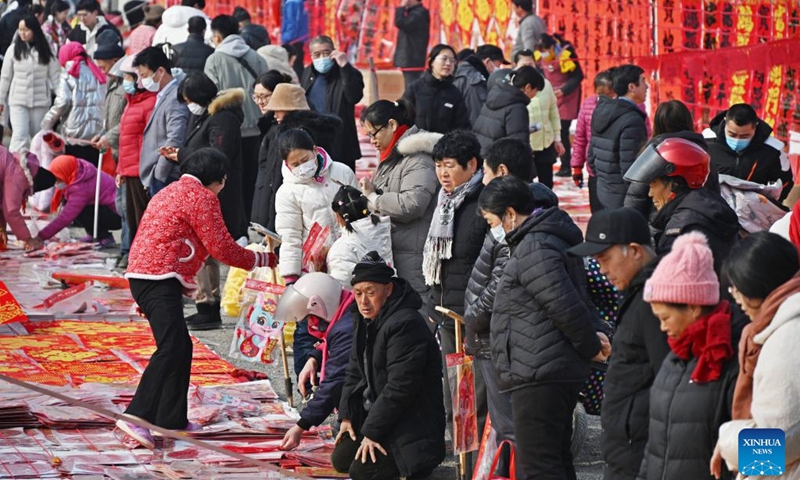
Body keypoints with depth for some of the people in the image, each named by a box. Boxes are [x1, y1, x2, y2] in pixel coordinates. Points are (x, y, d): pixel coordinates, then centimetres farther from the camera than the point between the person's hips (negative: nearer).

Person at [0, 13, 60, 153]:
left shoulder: (45, 51, 0)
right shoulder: (13, 49, -1)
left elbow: (54, 76, 2)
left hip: (41, 101, 1)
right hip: (18, 101, -1)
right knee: (20, 136, -14)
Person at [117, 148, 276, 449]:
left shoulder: (171, 192, 26)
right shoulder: (202, 197, -4)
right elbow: (222, 249, -6)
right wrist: (264, 260, 7)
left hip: (141, 274, 11)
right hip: (160, 279, -11)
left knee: (180, 347, 16)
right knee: (171, 348, -19)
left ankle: (172, 420, 20)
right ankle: (136, 417, -30)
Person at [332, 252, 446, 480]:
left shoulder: (405, 325, -25)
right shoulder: (366, 321, 7)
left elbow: (399, 388, -27)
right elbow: (355, 372, 17)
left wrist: (372, 432, -22)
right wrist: (346, 416, 6)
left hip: (411, 424, -10)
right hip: (373, 412, 10)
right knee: (340, 459, 5)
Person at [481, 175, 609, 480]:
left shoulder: (534, 249, -16)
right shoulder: (552, 238, 19)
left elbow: (566, 306, -21)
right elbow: (574, 303, 21)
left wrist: (591, 347, -8)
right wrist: (595, 335, 4)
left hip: (537, 377, -11)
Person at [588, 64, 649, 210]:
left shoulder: (602, 111, 8)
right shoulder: (632, 121, -19)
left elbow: (592, 158, 15)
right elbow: (630, 170, -22)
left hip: (604, 197, 9)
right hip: (625, 202, -9)